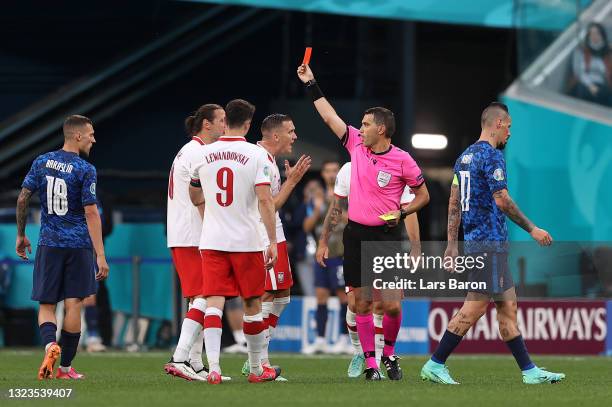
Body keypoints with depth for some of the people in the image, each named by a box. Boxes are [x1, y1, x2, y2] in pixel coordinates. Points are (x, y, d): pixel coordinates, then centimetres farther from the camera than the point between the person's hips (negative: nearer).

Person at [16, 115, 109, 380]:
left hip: (49, 244, 3)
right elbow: (91, 212, -14)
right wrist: (100, 255, -14)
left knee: (46, 305, 7)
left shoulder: (42, 162, 5)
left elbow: (22, 199, 5)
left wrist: (21, 235, 17)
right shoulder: (85, 170, -8)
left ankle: (50, 344, -22)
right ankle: (65, 367, 7)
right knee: (73, 304, 4)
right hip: (79, 245, -3)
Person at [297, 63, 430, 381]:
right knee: (362, 303, 2)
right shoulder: (356, 144, 4)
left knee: (392, 304, -7)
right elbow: (329, 116, 12)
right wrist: (311, 84, 12)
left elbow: (423, 195, 4)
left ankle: (389, 354, 16)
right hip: (356, 234, 4)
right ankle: (370, 363, 8)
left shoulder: (402, 161, -7)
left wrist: (401, 213, -12)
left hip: (386, 236, -4)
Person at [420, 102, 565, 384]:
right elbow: (502, 200, -17)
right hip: (490, 242, -10)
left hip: (474, 241, 10)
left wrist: (452, 245, 17)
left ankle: (529, 371, 10)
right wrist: (532, 229, -9)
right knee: (474, 309, -8)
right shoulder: (492, 155, -12)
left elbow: (454, 203, 16)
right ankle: (434, 365, -7)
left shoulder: (465, 157, 16)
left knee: (508, 307, 9)